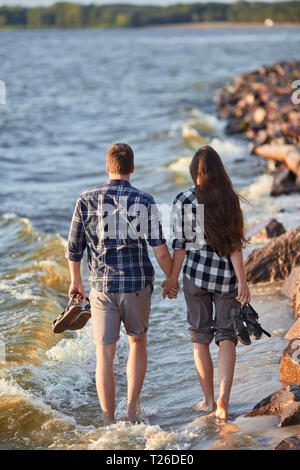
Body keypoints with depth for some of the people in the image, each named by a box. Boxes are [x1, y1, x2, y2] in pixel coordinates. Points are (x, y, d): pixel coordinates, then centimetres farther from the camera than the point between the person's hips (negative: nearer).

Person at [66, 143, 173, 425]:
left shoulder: (87, 200, -2)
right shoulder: (144, 202, -6)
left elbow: (74, 248, 4)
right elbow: (160, 250, -9)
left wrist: (75, 280, 20)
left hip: (102, 287, 0)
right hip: (138, 285, 0)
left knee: (105, 354, 5)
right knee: (138, 342, 22)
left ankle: (109, 423, 5)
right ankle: (131, 409, 17)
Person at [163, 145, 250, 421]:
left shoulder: (183, 201, -7)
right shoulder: (230, 199, -3)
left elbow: (181, 244, -5)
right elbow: (234, 244, -7)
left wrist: (173, 278, 5)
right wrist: (242, 281, -6)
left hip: (196, 274, -1)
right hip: (226, 275, 1)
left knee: (200, 338, 13)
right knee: (227, 337, 6)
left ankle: (208, 399, 18)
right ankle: (223, 398, -10)